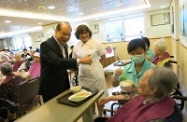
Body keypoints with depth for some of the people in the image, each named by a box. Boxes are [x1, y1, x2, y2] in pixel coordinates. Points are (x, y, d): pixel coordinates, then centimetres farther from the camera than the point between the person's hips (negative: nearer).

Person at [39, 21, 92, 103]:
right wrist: (80, 60, -35)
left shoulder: (64, 45, 6)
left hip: (64, 86, 8)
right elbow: (56, 62, -34)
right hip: (51, 88, -7)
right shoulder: (46, 45, -19)